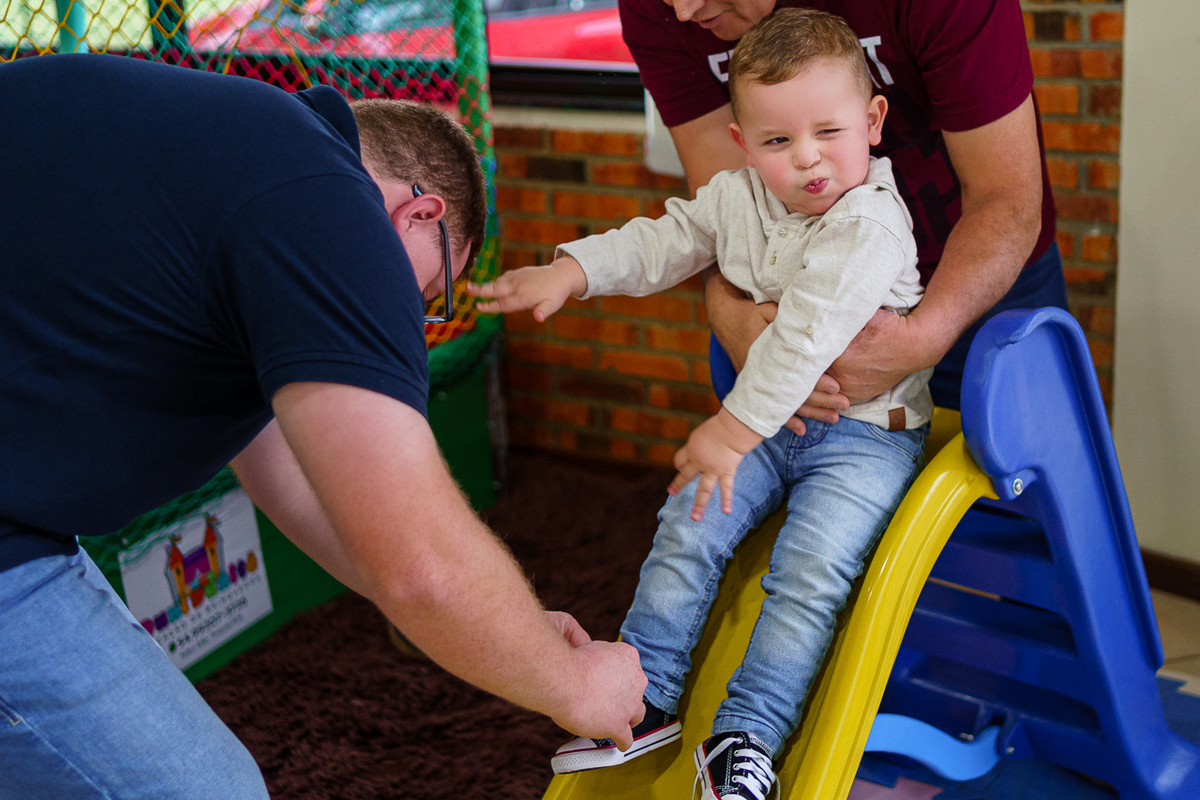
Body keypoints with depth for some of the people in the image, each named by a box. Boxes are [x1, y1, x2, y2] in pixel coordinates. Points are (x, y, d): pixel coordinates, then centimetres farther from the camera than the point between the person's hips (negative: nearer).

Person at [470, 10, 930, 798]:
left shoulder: (873, 226, -23)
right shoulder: (737, 199, 1)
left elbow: (807, 336, -30)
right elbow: (659, 243, 11)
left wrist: (733, 429, -32)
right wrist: (570, 271, -3)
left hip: (866, 431, -6)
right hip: (768, 417, 6)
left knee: (810, 572, -19)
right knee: (688, 531, -5)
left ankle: (745, 737, -11)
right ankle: (646, 701, 5)